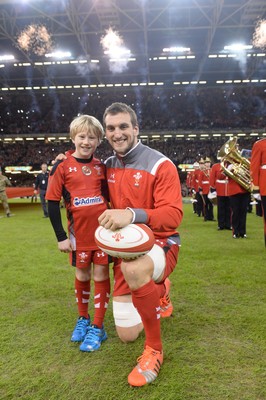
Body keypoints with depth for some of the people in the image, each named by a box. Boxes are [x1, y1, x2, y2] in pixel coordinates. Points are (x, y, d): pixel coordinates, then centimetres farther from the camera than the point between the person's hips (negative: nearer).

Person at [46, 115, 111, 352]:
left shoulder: (101, 167, 3)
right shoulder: (62, 168, -5)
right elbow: (53, 203, -5)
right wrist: (61, 237, -7)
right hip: (79, 232, -1)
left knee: (101, 274, 5)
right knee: (82, 275, 14)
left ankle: (97, 327, 18)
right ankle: (83, 318, 36)